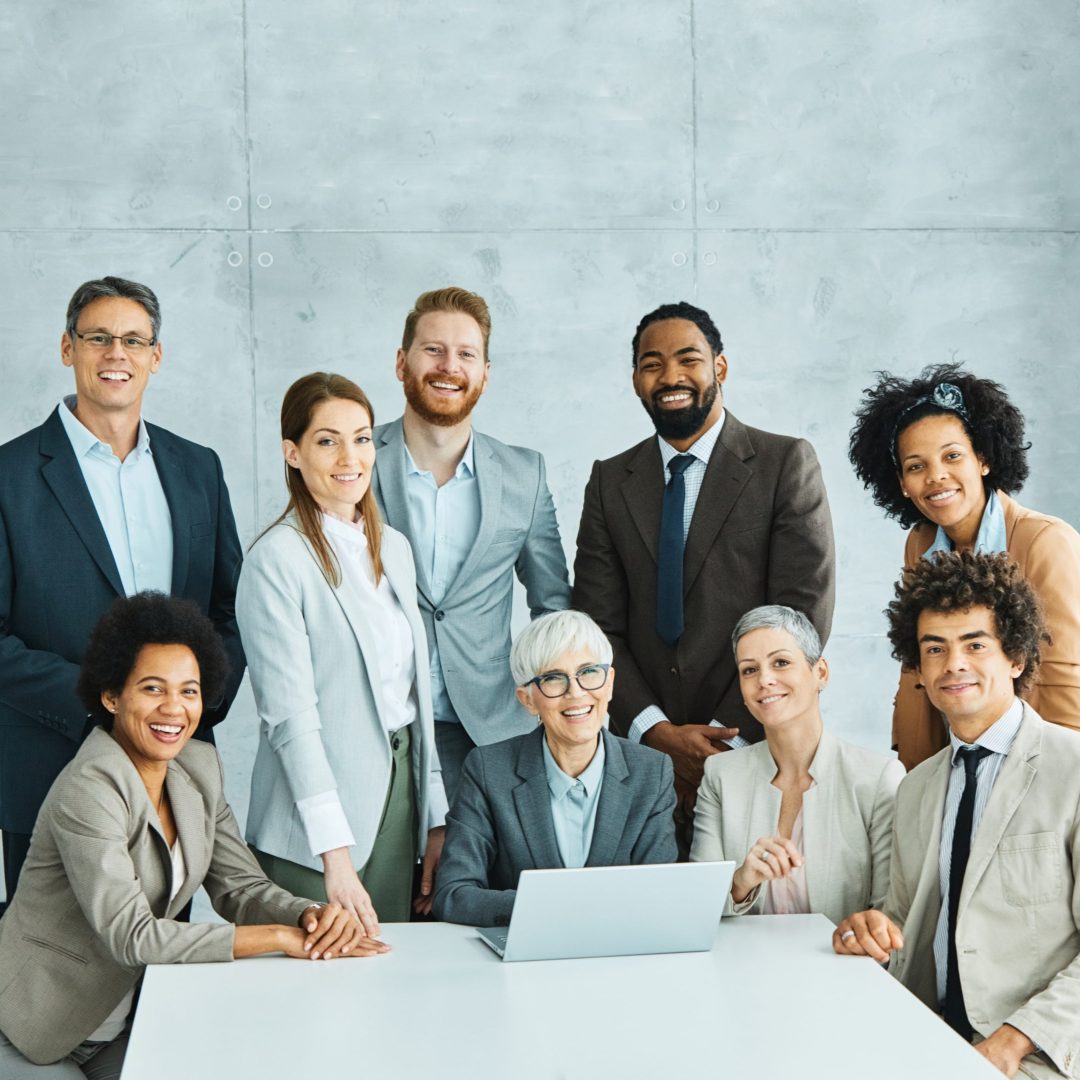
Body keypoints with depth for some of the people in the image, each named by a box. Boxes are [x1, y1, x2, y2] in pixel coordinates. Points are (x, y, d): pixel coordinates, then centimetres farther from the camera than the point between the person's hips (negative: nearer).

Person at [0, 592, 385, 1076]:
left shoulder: (199, 768, 0)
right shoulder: (89, 790, -24)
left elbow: (240, 885, 1)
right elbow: (132, 937, -29)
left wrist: (312, 916, -21)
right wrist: (279, 938, -28)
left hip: (116, 1025, 7)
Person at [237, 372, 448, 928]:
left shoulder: (392, 548, 11)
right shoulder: (277, 559, -11)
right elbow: (289, 716, -16)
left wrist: (435, 819, 11)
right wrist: (334, 851, -20)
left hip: (399, 795, 7)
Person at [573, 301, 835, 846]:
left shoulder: (786, 463, -1)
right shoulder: (610, 481, 10)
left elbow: (802, 617, -7)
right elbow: (598, 624, 4)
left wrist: (727, 737, -12)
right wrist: (658, 732, -10)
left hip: (756, 747, -2)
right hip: (641, 754, 3)